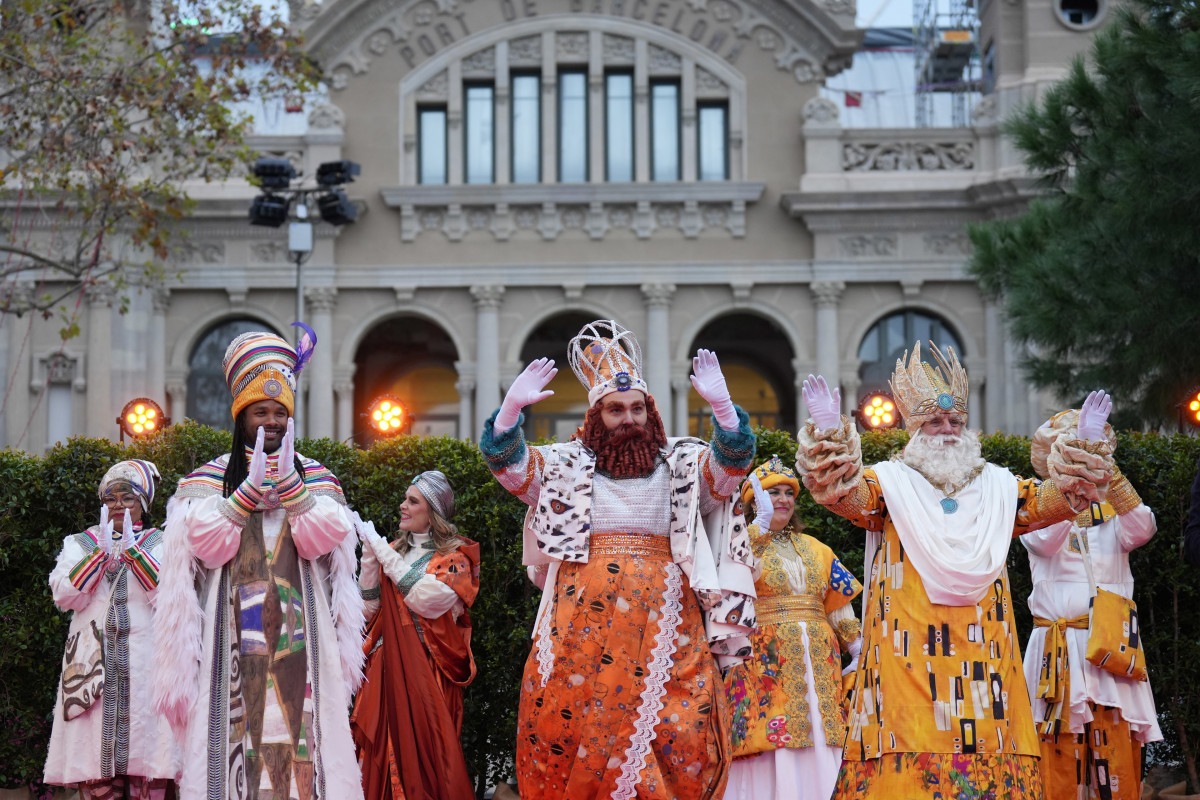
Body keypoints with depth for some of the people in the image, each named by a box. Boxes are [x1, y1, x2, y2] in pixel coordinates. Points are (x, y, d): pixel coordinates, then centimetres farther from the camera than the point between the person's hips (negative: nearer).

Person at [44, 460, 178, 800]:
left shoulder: (160, 544, 12)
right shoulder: (80, 544, 17)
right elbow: (64, 596, 1)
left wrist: (132, 550, -12)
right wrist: (101, 552, -9)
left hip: (145, 666, -1)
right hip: (94, 665, 1)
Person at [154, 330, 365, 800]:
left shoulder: (315, 477, 13)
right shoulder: (211, 477, 10)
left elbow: (322, 538, -4)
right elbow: (207, 541, -7)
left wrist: (288, 483, -13)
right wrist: (252, 486, -13)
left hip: (298, 636, 1)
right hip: (232, 637, -1)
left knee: (298, 725, -7)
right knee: (236, 727, -8)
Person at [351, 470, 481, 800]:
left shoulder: (454, 556, 0)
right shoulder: (395, 550, 14)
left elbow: (426, 599, -17)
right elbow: (371, 603, 7)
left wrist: (381, 549, -11)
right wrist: (369, 552, -5)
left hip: (428, 667, -4)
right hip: (389, 661, 4)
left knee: (423, 746, -7)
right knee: (387, 745, -1)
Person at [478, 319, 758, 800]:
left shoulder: (682, 466, 13)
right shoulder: (564, 467, 13)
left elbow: (734, 462, -2)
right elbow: (504, 461, 3)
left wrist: (721, 404, -20)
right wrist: (512, 407, -16)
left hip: (662, 622, 0)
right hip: (583, 619, 0)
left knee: (674, 732, -8)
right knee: (570, 720, -7)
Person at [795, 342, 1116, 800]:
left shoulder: (998, 487, 19)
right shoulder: (890, 483, 9)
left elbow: (1049, 501, 3)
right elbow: (852, 496, -11)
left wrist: (1086, 452, -16)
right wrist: (830, 435, -32)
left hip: (983, 654, 3)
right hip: (908, 654, -3)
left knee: (990, 763, -5)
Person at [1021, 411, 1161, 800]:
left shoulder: (1115, 514, 12)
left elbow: (1141, 529, -11)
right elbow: (1046, 539, -16)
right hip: (1058, 648, -2)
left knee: (1119, 758, -4)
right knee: (1057, 758, -6)